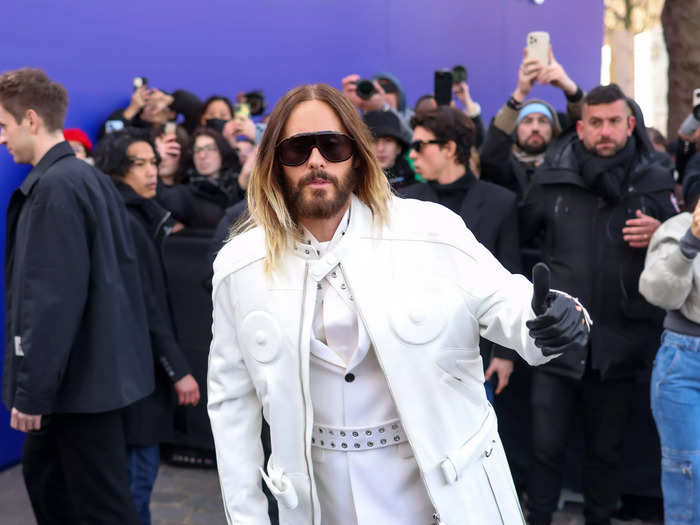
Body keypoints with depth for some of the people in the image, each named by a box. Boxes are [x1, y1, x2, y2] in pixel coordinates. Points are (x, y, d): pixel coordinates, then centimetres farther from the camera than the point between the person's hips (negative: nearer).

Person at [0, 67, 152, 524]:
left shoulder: (54, 186, -18)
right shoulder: (89, 177, 10)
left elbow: (54, 298, -23)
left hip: (78, 377, -10)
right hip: (91, 367, 10)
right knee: (42, 473, 24)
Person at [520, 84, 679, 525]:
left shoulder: (656, 181, 1)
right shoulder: (552, 178, 0)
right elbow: (516, 233, 10)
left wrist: (661, 236, -12)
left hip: (620, 342, 1)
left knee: (606, 450, 14)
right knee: (547, 446, 3)